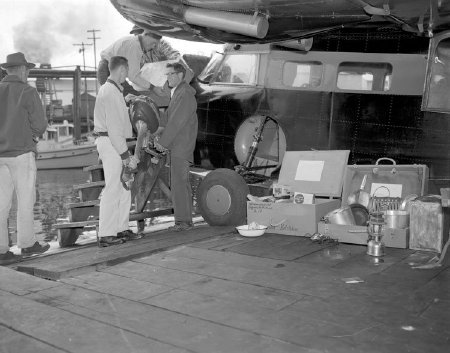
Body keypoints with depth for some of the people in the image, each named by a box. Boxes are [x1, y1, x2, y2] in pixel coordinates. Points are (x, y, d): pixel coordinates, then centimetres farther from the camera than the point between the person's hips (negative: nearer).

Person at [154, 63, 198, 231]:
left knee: (178, 183, -9)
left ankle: (183, 220, -5)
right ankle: (185, 220, 19)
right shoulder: (177, 93, 18)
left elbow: (176, 122, -19)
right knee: (182, 183, 13)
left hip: (181, 146, -10)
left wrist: (163, 142, -14)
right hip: (177, 147, 10)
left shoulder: (185, 95, -14)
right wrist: (161, 138, 5)